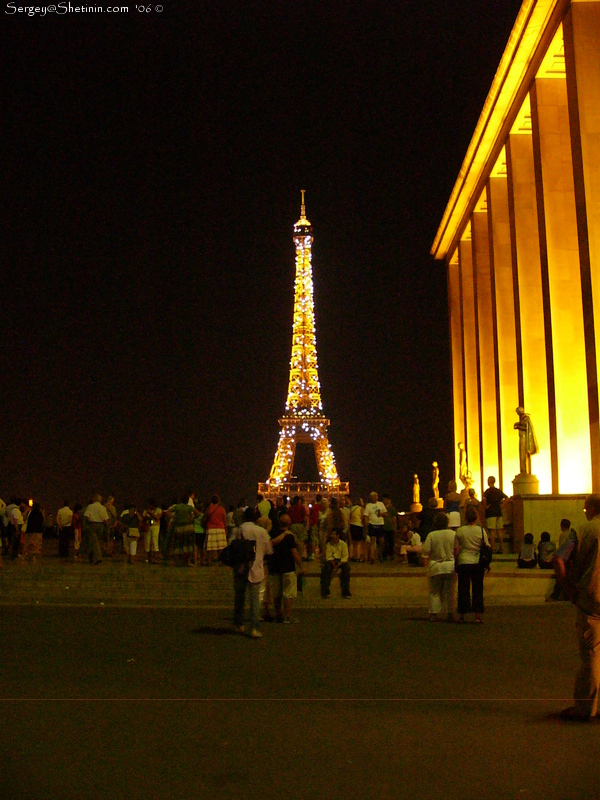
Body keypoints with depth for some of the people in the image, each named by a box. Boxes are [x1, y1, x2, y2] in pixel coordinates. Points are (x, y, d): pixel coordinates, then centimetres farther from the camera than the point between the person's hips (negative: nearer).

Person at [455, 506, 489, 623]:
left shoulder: (460, 531, -2)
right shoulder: (481, 530, -3)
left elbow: (456, 550, 1)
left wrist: (455, 563, 11)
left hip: (463, 562, 0)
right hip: (478, 563, 0)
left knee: (463, 588, 6)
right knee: (478, 589, 7)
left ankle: (462, 615, 8)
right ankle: (478, 614, 6)